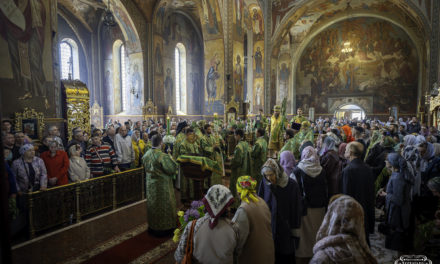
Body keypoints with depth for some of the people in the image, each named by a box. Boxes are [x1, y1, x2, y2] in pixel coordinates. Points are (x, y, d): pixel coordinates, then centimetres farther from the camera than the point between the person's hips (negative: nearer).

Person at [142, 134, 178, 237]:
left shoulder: (146, 154, -2)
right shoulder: (162, 156, -24)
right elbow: (172, 169, -21)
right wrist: (170, 159, -6)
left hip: (150, 185, 7)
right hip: (162, 185, -7)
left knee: (152, 204, 19)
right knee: (163, 205, 8)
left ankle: (152, 227, 33)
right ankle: (164, 228, 19)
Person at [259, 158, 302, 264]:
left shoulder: (292, 185, -13)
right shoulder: (264, 183, -6)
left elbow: (296, 208, -7)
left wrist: (295, 230, -3)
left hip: (286, 228, -2)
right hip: (268, 226, 2)